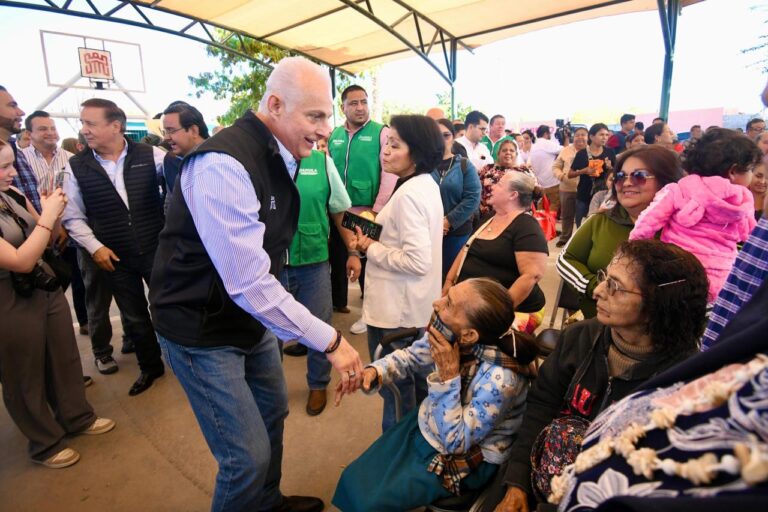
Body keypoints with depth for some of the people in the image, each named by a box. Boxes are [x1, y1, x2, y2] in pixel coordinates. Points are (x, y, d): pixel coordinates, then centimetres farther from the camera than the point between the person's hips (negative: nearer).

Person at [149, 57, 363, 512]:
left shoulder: (281, 155, 2)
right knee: (249, 456, -4)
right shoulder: (224, 164, -29)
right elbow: (249, 283, -34)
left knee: (273, 411, 24)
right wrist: (330, 340, -30)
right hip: (202, 329, -9)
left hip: (253, 316, 9)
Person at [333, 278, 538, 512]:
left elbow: (455, 442, -26)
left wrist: (448, 376, -36)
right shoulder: (449, 335, -18)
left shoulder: (499, 378, -36)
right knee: (354, 479, 8)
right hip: (426, 425, 6)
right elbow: (410, 356, 0)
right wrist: (374, 370, -19)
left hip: (466, 458, -5)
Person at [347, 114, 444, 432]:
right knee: (416, 383, 25)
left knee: (395, 387, 8)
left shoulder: (409, 193, -22)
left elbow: (417, 261, -27)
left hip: (397, 312, -10)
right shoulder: (427, 184, 8)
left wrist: (371, 249, -15)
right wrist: (376, 242, 2)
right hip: (417, 307, 10)